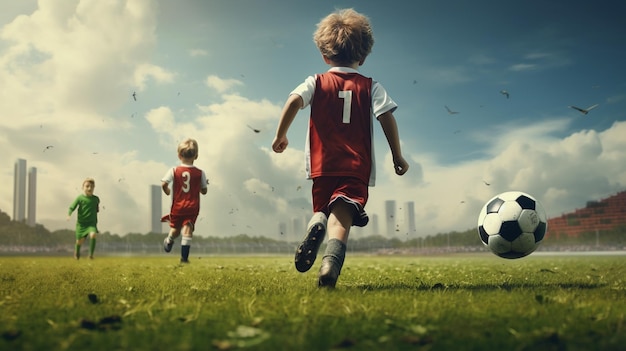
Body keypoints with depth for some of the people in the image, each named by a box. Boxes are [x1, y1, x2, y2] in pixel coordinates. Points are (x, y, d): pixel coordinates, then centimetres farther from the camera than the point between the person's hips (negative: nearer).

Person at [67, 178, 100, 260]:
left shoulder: (96, 199, 4)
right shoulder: (80, 198, -6)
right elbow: (72, 207, -11)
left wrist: (98, 209, 4)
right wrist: (69, 215, -26)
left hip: (92, 223, 1)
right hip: (81, 223, -1)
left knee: (93, 235, -27)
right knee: (80, 240, 7)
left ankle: (91, 254, -17)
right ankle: (77, 251, 42)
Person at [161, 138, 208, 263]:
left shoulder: (174, 171, -5)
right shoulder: (200, 173, -2)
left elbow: (164, 184, -14)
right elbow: (204, 191, 2)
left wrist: (167, 191, 7)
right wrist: (205, 184, 23)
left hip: (177, 206, 1)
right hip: (193, 207, -1)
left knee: (175, 228, 22)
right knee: (187, 229, -6)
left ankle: (168, 243, 47)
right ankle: (184, 256, -12)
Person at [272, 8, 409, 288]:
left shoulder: (316, 82, 9)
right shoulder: (371, 87, 9)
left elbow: (294, 101, -8)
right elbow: (387, 117, -2)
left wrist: (280, 135, 1)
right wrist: (397, 156, 4)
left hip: (322, 165, 1)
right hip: (357, 168, -1)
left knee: (321, 210, 20)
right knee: (341, 216, -13)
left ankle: (315, 226, -15)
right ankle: (332, 260, -41)